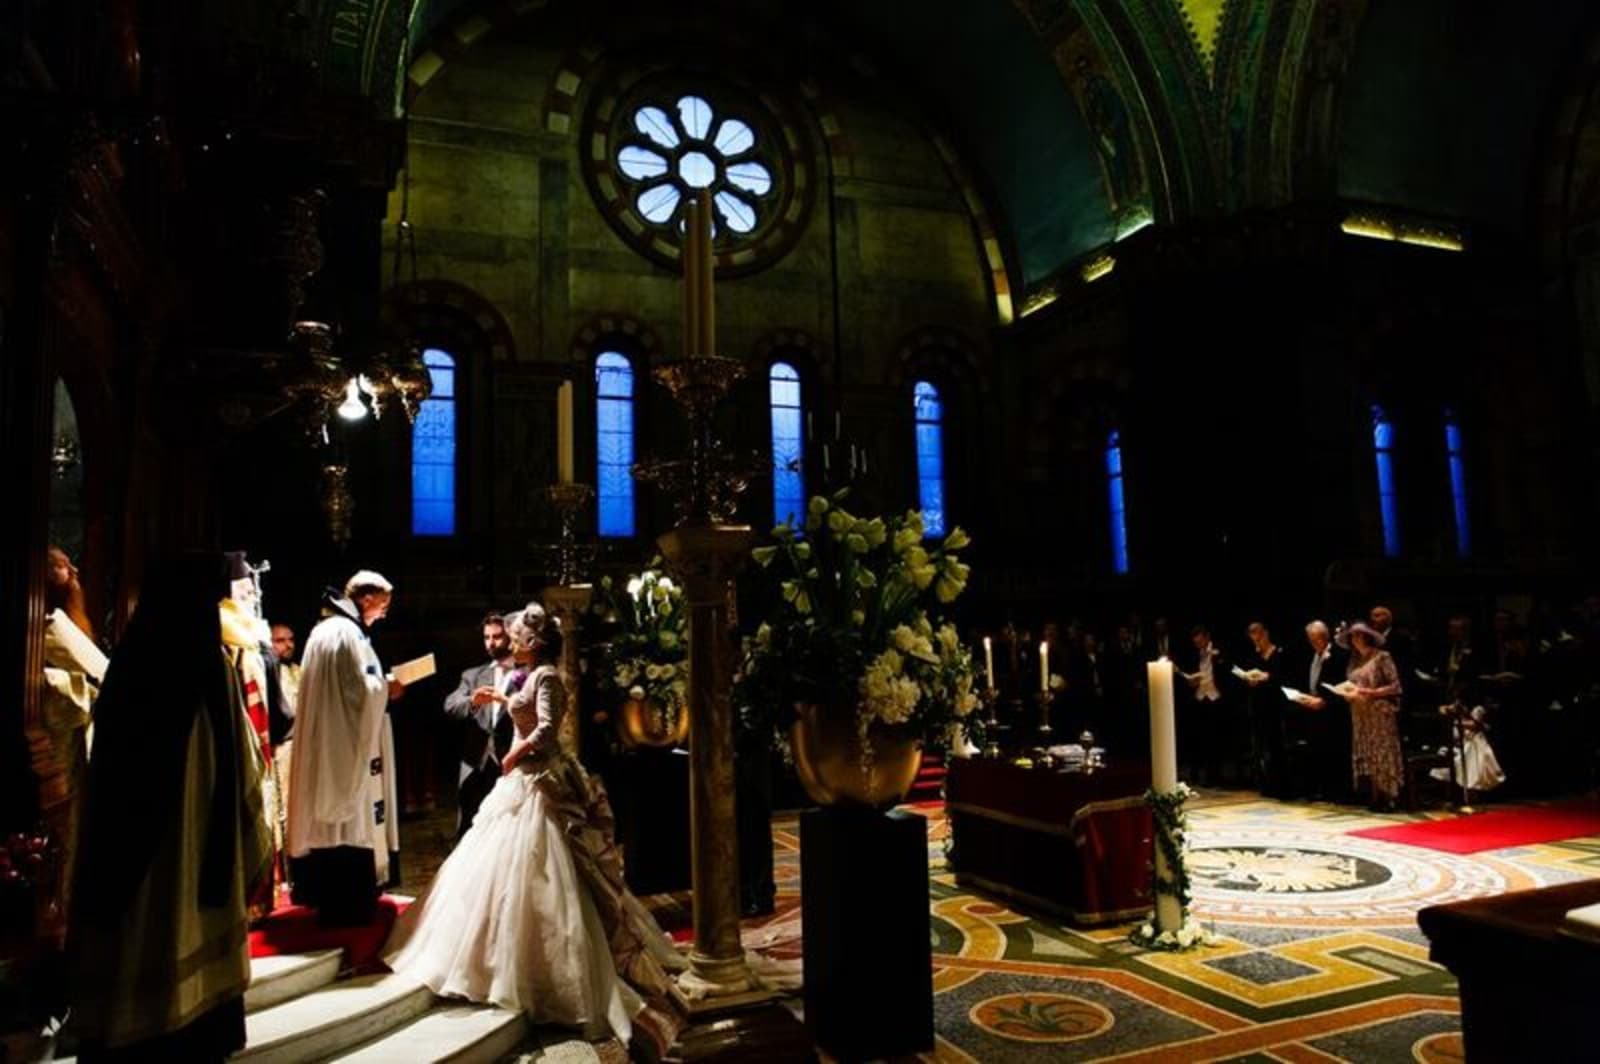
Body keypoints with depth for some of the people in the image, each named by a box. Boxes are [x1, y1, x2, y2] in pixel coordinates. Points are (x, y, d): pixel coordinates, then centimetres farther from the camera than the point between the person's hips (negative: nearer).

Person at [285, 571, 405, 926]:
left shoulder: (327, 628, 14)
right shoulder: (345, 632, -17)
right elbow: (358, 688, -21)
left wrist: (379, 686, 11)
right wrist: (387, 688, -6)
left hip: (330, 742, 10)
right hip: (346, 743, -10)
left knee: (335, 818, 15)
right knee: (350, 819, -3)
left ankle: (331, 898, 24)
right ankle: (345, 903, 3)